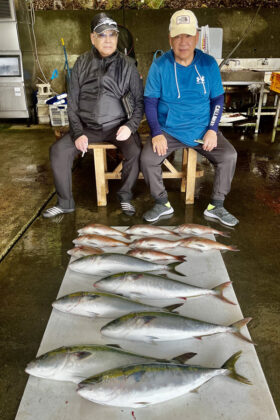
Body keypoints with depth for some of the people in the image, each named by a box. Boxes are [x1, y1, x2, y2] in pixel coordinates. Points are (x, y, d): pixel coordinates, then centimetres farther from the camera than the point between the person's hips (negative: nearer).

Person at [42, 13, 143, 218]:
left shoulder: (127, 65, -1)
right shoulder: (82, 64, 3)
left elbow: (139, 100, 2)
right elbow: (72, 103, 3)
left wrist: (131, 126, -16)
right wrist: (78, 133, -9)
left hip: (118, 124, -2)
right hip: (88, 126, 2)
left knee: (135, 151, -29)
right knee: (58, 150, -16)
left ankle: (125, 197, -2)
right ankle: (65, 202, 2)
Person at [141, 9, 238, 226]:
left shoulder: (208, 64, -1)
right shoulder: (160, 66, -5)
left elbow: (218, 99, 5)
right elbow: (150, 101, -3)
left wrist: (212, 130, -9)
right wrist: (157, 133, -16)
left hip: (202, 129, 1)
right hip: (168, 130, -1)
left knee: (229, 156, -18)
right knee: (147, 159, -23)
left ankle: (216, 206, 2)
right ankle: (162, 203, 2)